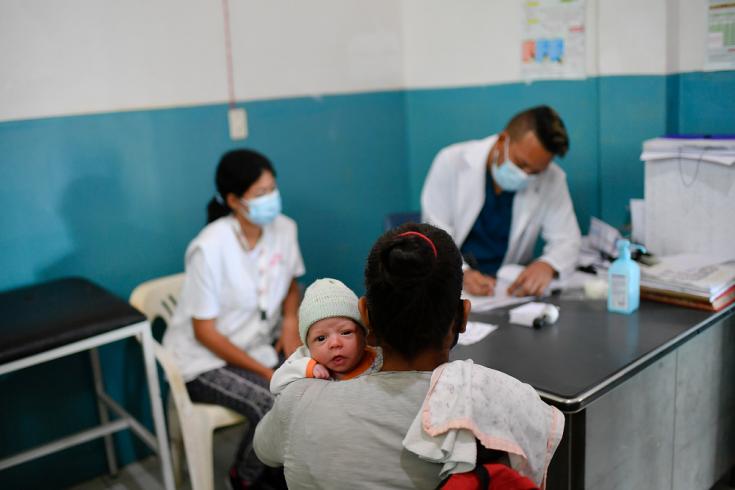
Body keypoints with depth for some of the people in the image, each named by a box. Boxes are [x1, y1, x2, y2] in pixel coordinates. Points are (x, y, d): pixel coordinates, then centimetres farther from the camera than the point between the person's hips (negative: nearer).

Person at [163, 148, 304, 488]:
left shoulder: (283, 228, -8)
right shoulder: (210, 248, -25)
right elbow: (205, 332, -19)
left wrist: (291, 320, -9)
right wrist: (265, 372, -20)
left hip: (258, 342, 6)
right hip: (205, 360, -6)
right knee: (273, 404, -28)